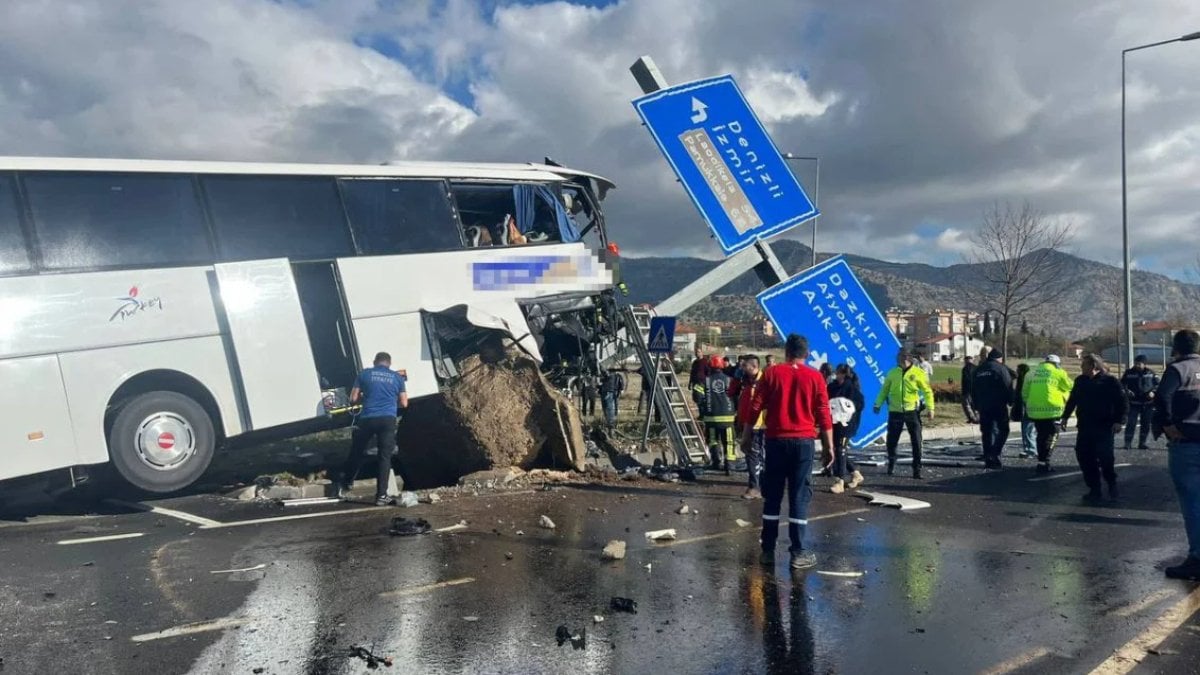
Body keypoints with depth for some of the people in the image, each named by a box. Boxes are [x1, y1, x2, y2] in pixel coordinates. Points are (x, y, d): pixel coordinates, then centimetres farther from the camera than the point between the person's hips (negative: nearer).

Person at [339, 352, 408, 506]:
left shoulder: (364, 374, 9)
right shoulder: (397, 377, 11)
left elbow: (353, 399, 8)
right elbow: (404, 403, 12)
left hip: (367, 419, 1)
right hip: (388, 420, -1)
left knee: (357, 453, 16)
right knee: (385, 457, 3)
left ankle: (344, 487, 28)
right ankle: (381, 496, 1)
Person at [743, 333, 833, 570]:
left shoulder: (771, 373, 3)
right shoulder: (814, 376, 1)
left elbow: (755, 407, 1)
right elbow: (824, 414, 0)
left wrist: (747, 435, 10)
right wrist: (828, 446, 5)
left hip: (776, 440, 1)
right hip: (804, 441, -1)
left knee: (772, 496, 8)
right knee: (800, 497, 2)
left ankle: (768, 550, 12)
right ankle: (797, 553, 2)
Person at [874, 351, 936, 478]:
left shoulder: (918, 373, -3)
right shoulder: (892, 372, 6)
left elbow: (927, 391, -5)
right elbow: (884, 390, 15)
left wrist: (930, 408, -13)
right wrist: (878, 404, 12)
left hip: (912, 411, -2)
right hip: (895, 411, 2)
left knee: (916, 441, 0)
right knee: (891, 440, 7)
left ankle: (917, 469, 8)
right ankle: (891, 465, 26)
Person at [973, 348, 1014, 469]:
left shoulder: (978, 370, 13)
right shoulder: (1001, 368, -5)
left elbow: (973, 389, 15)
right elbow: (1008, 387, -10)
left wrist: (977, 405, 19)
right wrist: (1010, 401, 0)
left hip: (983, 406, 5)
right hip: (998, 405, -5)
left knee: (986, 432, 9)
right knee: (1003, 430, 1)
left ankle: (988, 459, 8)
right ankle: (995, 455, -14)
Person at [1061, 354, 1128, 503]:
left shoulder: (1110, 381, -6)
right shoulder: (1080, 381, 10)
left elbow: (1123, 402, -6)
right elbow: (1072, 400, 20)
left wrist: (1119, 421, -15)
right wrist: (1065, 416, 16)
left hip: (1104, 428, -5)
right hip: (1085, 428, 5)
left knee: (1105, 457, -8)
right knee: (1085, 457, 1)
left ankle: (1112, 485, 19)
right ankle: (1094, 490, 12)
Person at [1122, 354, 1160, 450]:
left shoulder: (1150, 373, 3)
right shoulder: (1129, 373, -1)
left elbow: (1157, 384, 9)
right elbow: (1122, 384, 4)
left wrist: (1153, 392, -8)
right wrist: (1127, 391, -15)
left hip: (1148, 403, 2)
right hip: (1134, 403, -2)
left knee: (1146, 424, 8)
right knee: (1131, 423, -8)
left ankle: (1142, 443, 19)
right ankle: (1127, 443, -5)